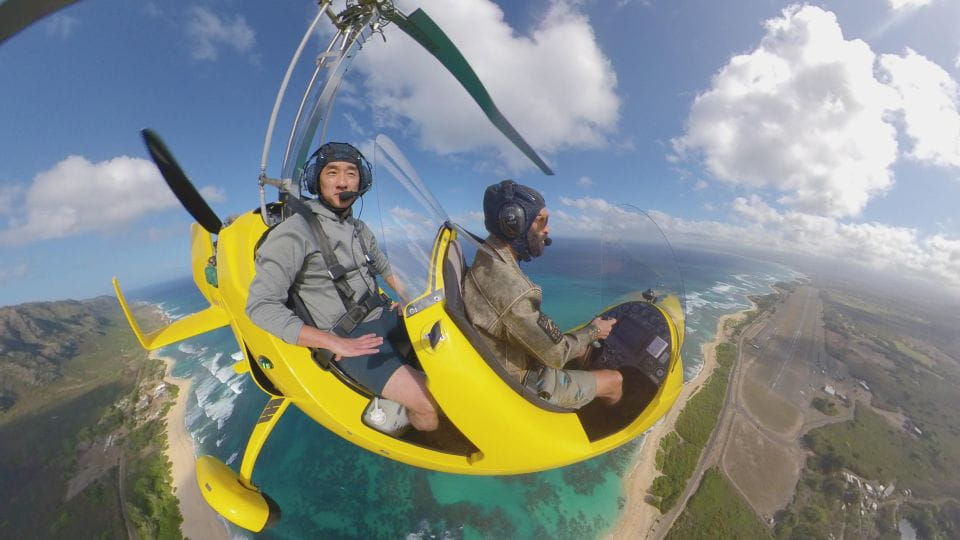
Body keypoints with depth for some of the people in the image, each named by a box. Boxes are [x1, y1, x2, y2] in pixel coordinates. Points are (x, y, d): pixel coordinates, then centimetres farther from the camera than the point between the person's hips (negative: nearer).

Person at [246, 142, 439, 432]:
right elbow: (260, 305, -16)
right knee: (432, 404, -21)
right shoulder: (294, 231, -13)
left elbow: (384, 266, 25)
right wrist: (335, 343, -22)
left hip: (383, 317, 8)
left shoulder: (360, 228, 10)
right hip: (347, 341, -8)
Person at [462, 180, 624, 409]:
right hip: (524, 385, -8)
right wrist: (593, 331, -5)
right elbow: (556, 354, -24)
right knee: (615, 380, 8)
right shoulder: (510, 287, -36)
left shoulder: (486, 262, -5)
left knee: (584, 348, 23)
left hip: (509, 369, 8)